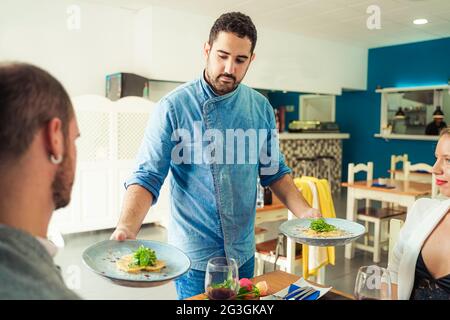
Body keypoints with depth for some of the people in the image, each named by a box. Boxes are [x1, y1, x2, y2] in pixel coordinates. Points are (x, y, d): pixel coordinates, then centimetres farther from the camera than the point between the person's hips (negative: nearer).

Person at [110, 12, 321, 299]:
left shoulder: (261, 107, 0)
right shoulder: (173, 107, -14)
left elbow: (274, 170, 7)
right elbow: (147, 177, -16)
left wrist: (304, 211, -6)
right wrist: (127, 228, -32)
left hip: (244, 252, 5)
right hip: (194, 255, -4)